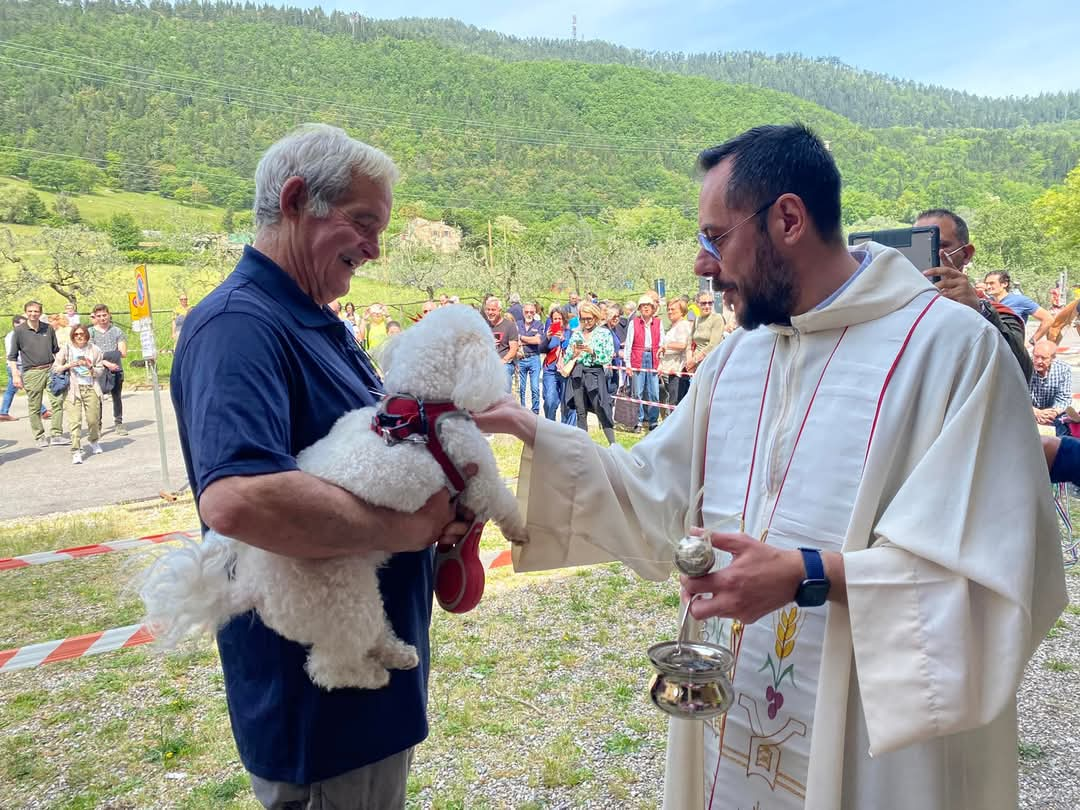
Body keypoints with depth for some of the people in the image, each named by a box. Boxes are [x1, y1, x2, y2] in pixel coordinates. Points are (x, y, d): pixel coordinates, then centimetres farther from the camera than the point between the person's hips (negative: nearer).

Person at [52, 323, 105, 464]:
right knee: (74, 421, -9)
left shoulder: (94, 350, 7)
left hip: (91, 388, 1)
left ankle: (93, 442, 31)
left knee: (93, 419, 1)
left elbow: (101, 370, 8)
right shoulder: (66, 349, 5)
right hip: (73, 389, -1)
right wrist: (68, 365, -11)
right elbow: (55, 368, 5)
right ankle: (76, 452, -8)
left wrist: (91, 368, -12)